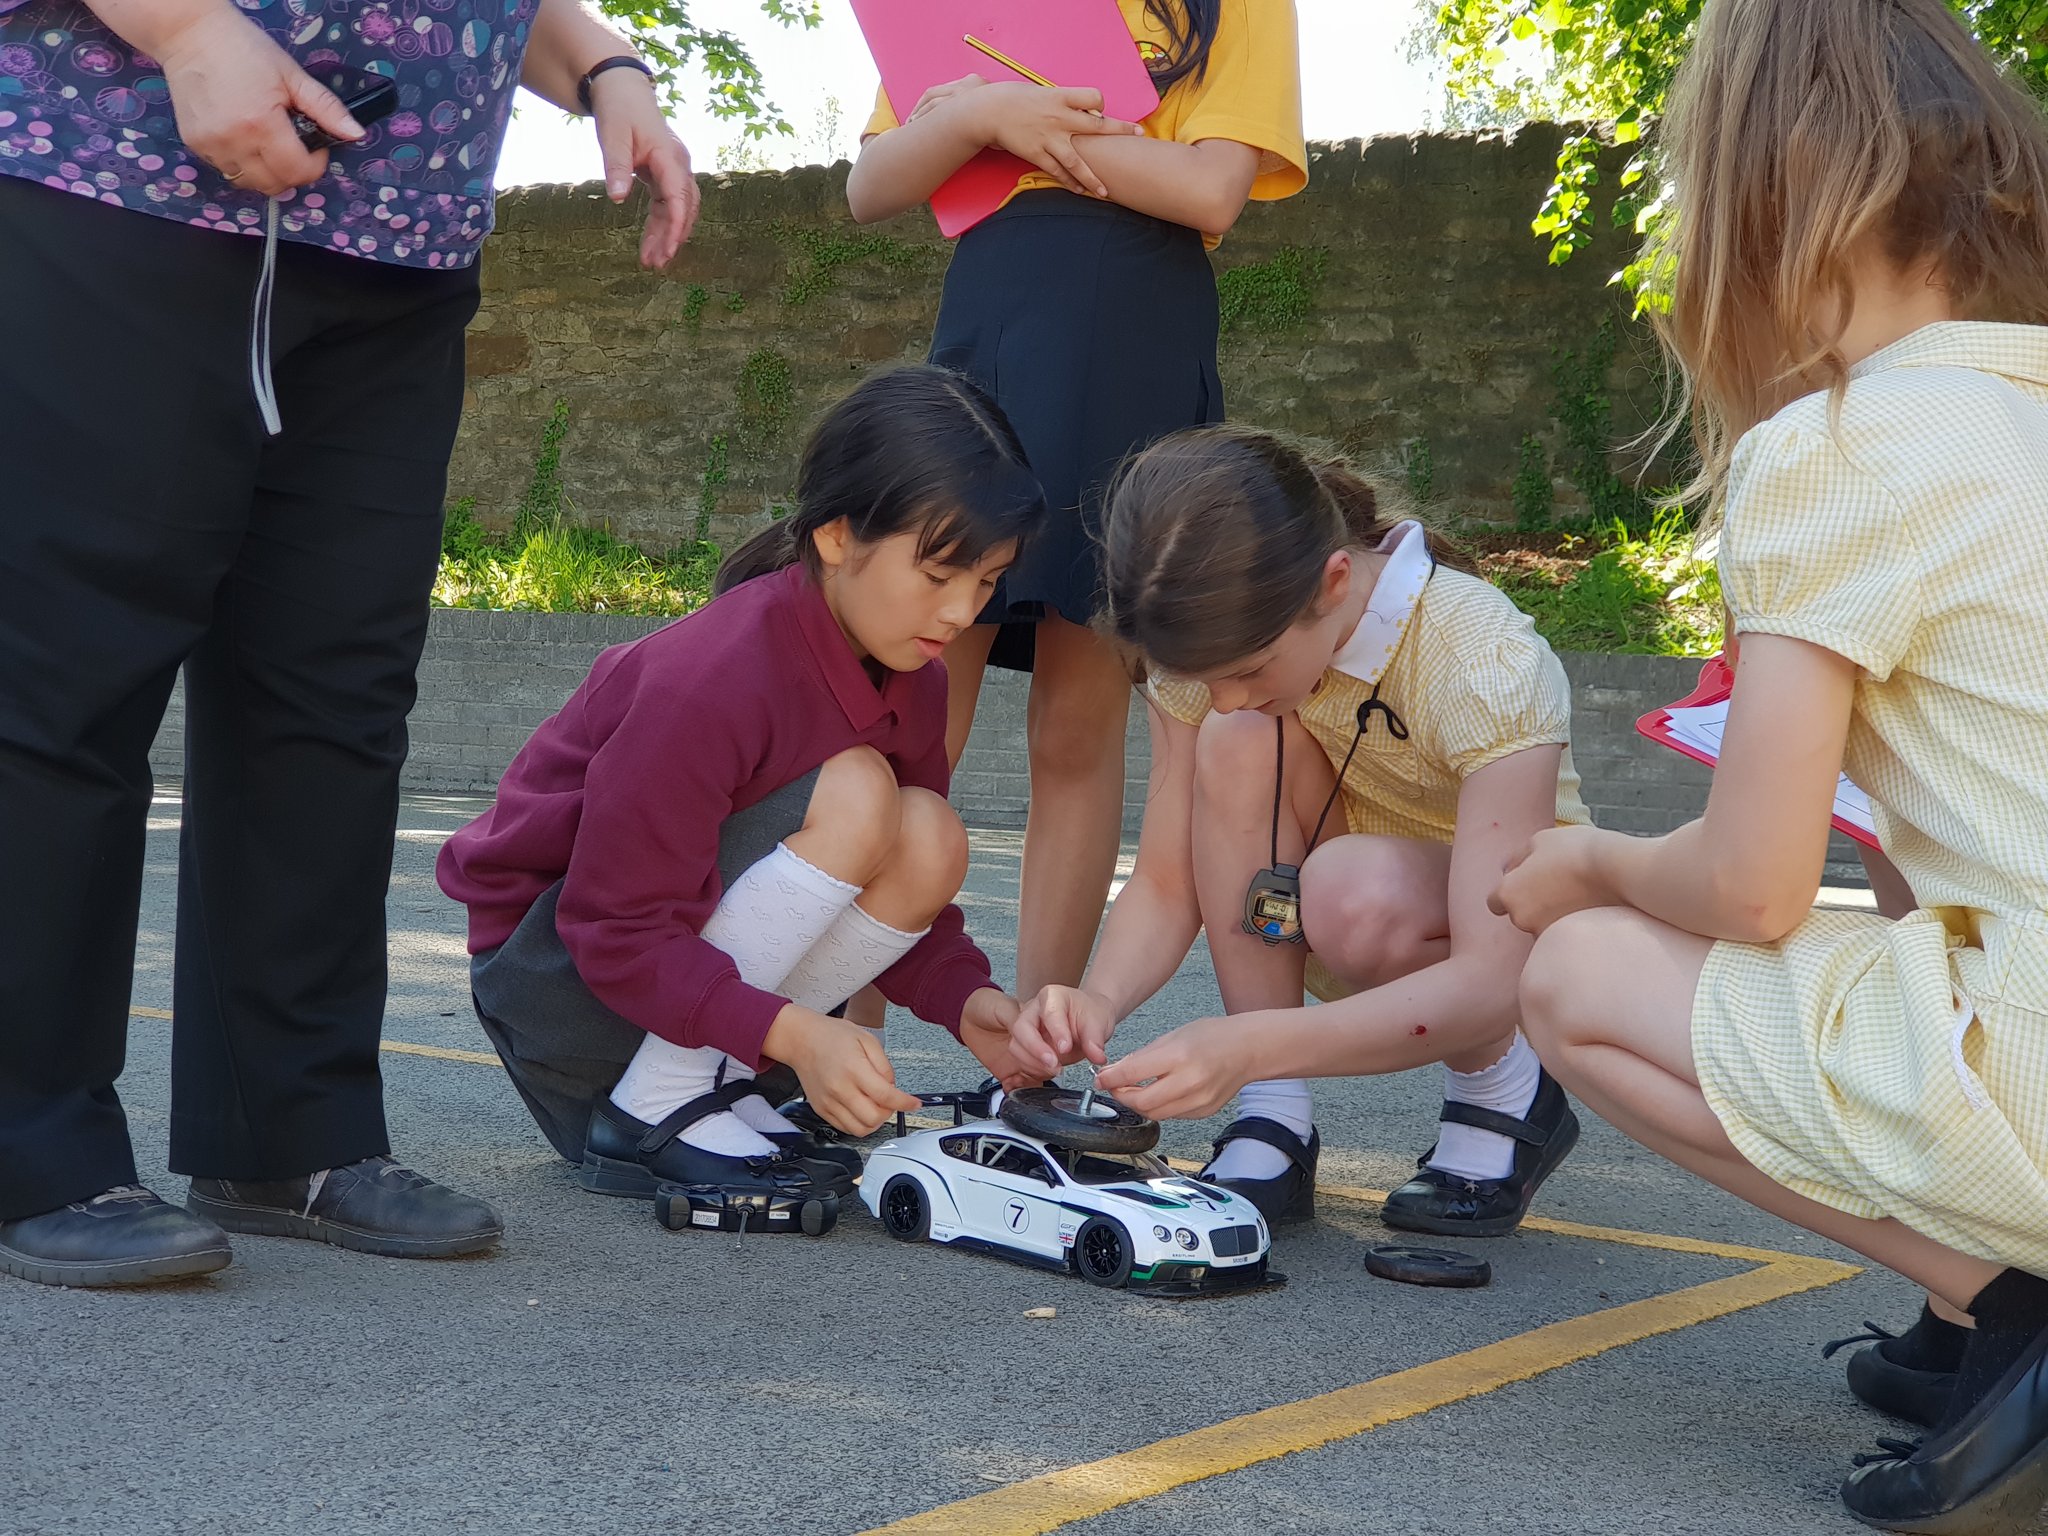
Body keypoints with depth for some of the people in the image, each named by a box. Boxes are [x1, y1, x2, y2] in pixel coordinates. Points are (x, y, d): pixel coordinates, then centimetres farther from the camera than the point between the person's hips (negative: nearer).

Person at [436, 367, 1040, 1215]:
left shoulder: (909, 679, -2)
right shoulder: (709, 680, -28)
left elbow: (901, 886, 4)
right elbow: (616, 934, -27)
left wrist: (965, 997, -16)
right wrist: (794, 1031, -38)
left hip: (685, 950, 7)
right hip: (557, 975, -7)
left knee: (931, 841, -16)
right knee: (853, 795, -27)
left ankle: (711, 1086, -7)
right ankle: (649, 1113, -19)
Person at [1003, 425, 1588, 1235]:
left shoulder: (1487, 664, -32)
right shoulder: (1218, 642, -17)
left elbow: (1489, 983, -38)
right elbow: (1164, 885, -12)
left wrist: (1248, 1046, -51)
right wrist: (1099, 998, -36)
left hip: (1518, 932, -4)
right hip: (1371, 956, 5)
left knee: (1355, 890, -38)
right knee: (1240, 743, -26)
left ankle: (1504, 1099, -7)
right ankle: (1273, 1125, -18)